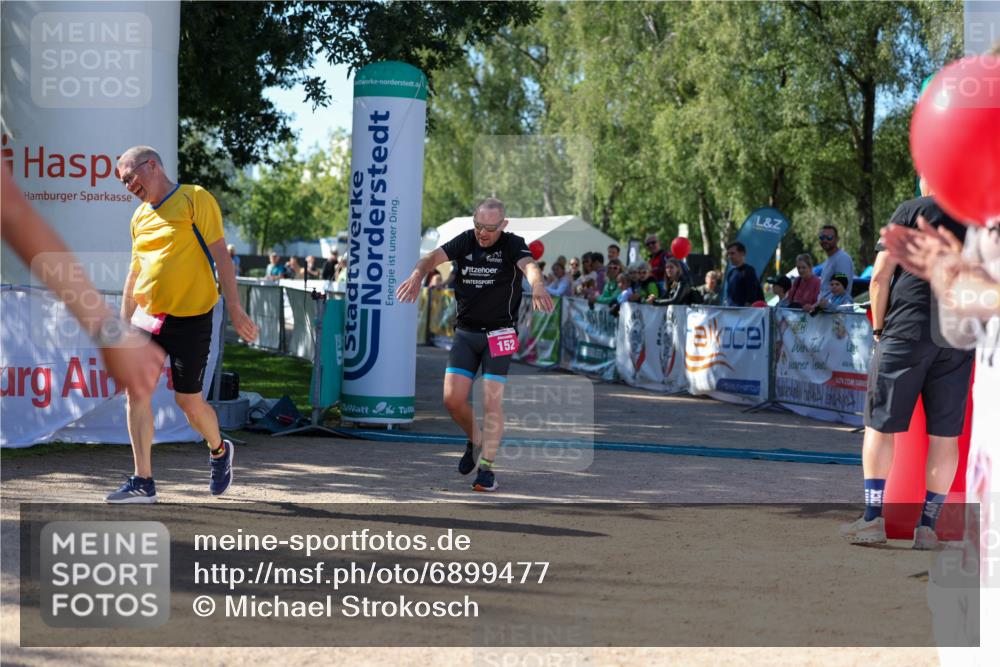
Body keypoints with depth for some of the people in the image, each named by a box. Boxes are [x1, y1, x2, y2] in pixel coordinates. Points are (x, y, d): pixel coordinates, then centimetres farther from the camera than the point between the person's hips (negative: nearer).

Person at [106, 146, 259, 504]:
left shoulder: (194, 199, -6)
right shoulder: (140, 216, 13)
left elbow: (220, 255, -9)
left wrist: (235, 309, -13)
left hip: (190, 317, -6)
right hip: (147, 317, 6)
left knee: (188, 400, 0)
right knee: (135, 391, -7)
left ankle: (219, 451, 30)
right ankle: (143, 482, -2)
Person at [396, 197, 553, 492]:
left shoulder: (512, 245, -7)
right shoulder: (465, 241, 2)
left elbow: (528, 265, -28)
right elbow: (436, 256, -15)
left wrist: (537, 285, -52)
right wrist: (418, 274, -38)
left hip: (499, 334, -3)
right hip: (465, 332, 3)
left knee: (492, 401, -10)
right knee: (453, 398, -4)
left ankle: (486, 466, -1)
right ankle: (475, 440, 24)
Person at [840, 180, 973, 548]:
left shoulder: (912, 210, 1)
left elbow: (881, 275, -4)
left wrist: (878, 327, 5)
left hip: (907, 331, -3)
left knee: (879, 425, 5)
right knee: (945, 435, 6)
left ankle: (873, 518, 0)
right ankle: (927, 525, 7)